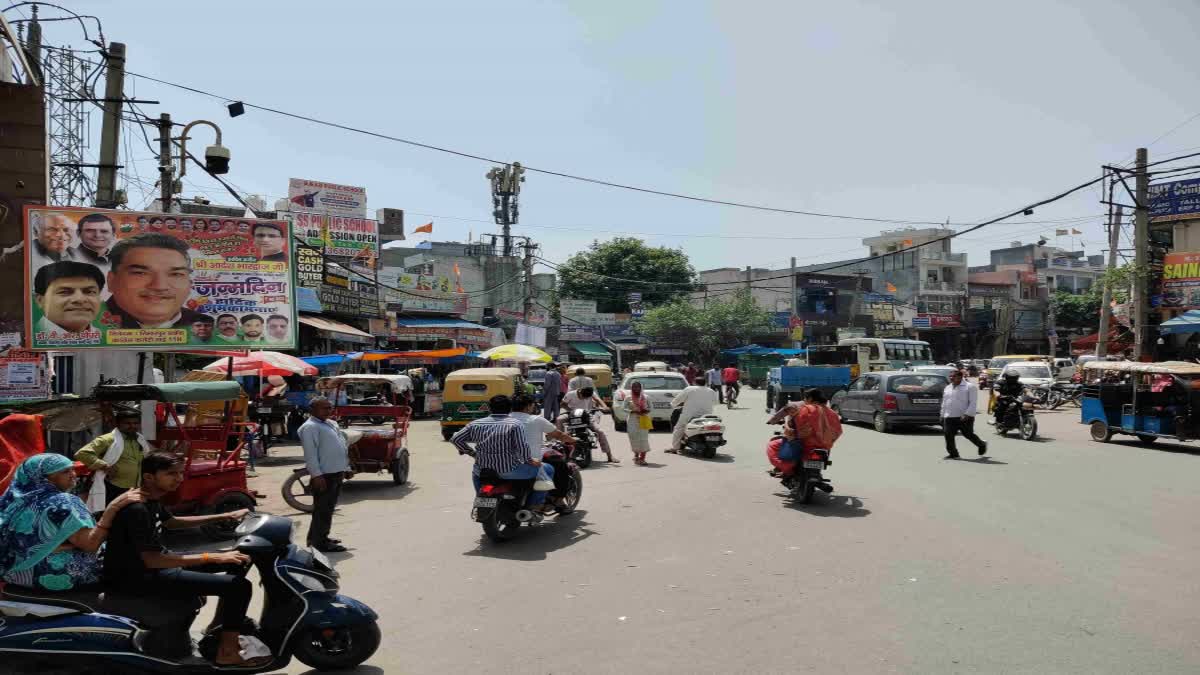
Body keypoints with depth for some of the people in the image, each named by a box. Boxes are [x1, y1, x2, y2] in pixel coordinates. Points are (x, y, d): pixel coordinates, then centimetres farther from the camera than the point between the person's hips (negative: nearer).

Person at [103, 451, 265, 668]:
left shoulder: (151, 498, 5)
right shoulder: (137, 509, -26)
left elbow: (171, 522, 24)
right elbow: (152, 560, -32)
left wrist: (224, 517, 19)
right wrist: (212, 557, -32)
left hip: (154, 561, 10)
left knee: (238, 559, 15)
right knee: (239, 586, -20)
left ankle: (219, 625, 24)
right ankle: (227, 653, -9)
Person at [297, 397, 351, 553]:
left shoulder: (331, 424, 17)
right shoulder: (310, 427, -12)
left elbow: (341, 448, 24)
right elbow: (310, 453, -19)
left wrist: (346, 468, 22)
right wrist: (317, 475, -24)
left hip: (337, 473, 10)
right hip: (324, 475, -10)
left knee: (328, 508, 17)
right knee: (323, 509, -6)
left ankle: (319, 537, 27)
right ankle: (320, 542, -2)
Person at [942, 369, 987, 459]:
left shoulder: (970, 387, -5)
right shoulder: (948, 388, 15)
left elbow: (973, 403, -12)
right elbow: (944, 403, 22)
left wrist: (967, 414, -20)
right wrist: (942, 416, 18)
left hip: (965, 417, -6)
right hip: (949, 417, 6)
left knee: (968, 435, 2)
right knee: (948, 435, -4)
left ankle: (982, 444, 30)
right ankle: (953, 453, 6)